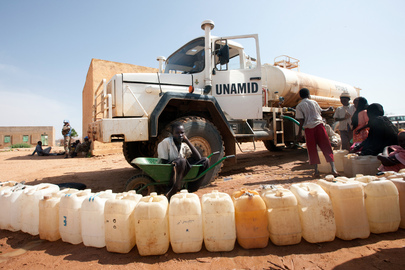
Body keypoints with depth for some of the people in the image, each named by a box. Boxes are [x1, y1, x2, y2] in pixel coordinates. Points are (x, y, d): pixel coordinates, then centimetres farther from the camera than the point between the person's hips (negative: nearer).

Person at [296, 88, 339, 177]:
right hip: (319, 125, 2)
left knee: (312, 150, 5)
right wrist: (328, 109, 48)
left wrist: (300, 132, -3)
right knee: (326, 147, 5)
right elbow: (320, 111, 27)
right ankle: (333, 168, 0)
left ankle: (316, 170, 5)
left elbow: (301, 120, -6)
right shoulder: (314, 102, 10)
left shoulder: (299, 106, 1)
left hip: (309, 128, -2)